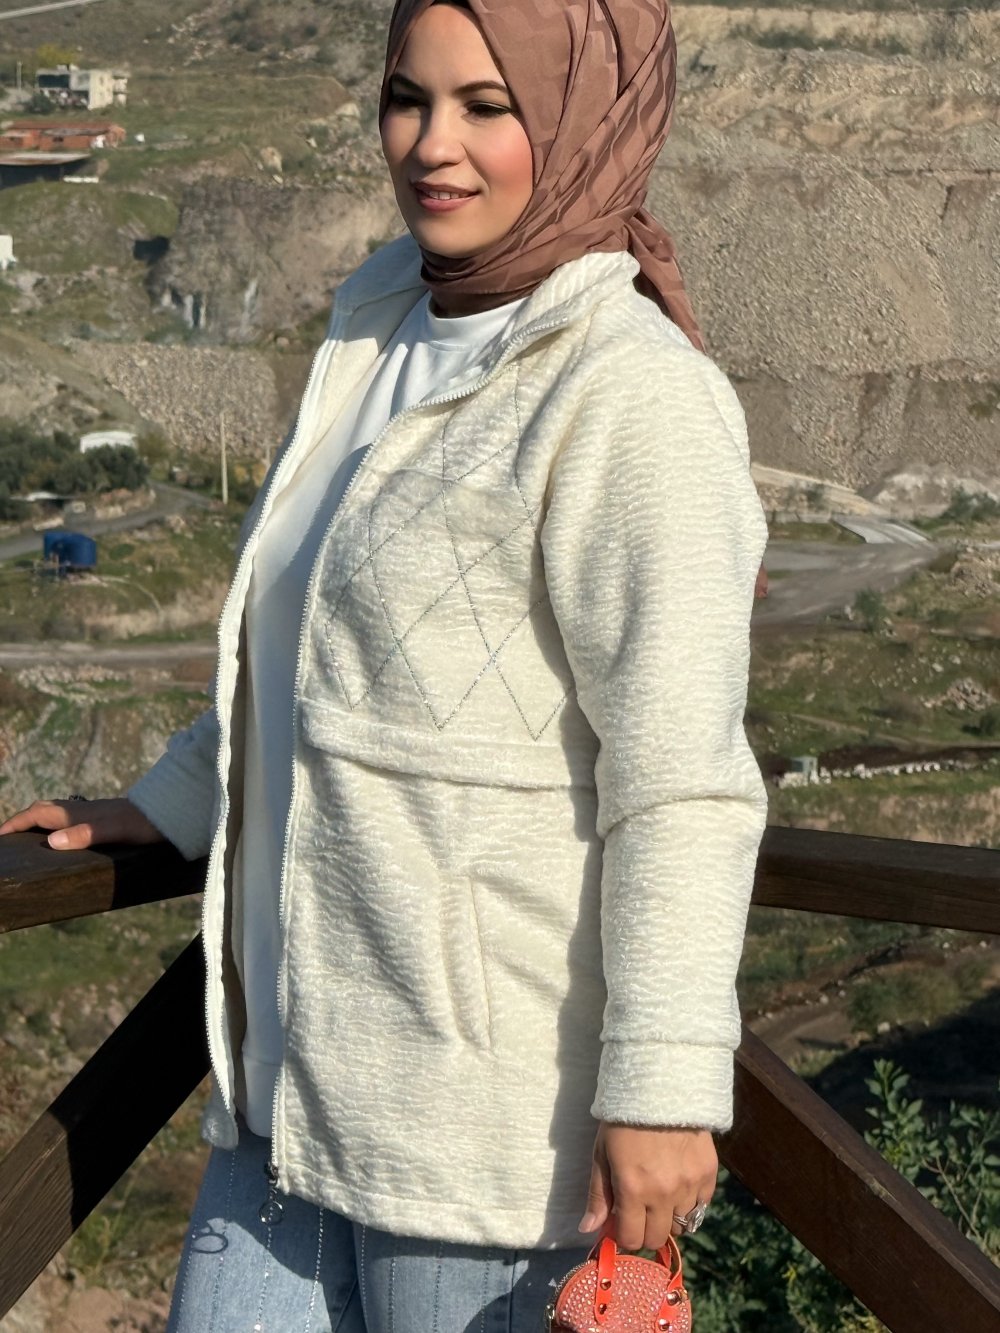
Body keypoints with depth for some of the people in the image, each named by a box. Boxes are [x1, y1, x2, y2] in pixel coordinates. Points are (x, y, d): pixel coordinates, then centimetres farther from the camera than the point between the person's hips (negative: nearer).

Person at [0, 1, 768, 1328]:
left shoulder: (629, 399, -16)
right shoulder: (389, 335, 10)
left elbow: (681, 779, -20)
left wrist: (662, 1089, -22)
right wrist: (168, 806, 32)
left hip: (496, 1096, -8)